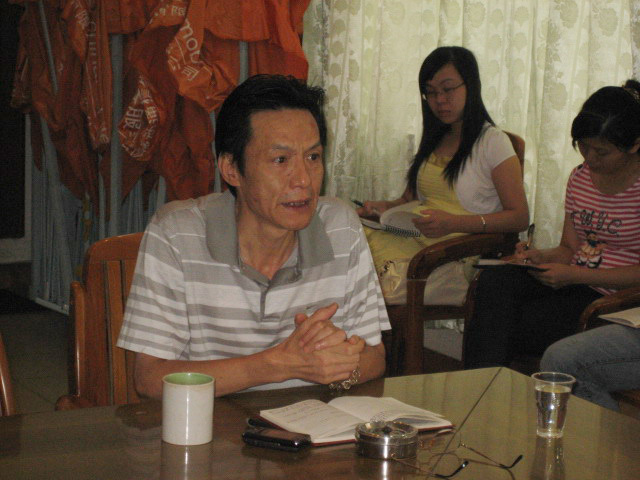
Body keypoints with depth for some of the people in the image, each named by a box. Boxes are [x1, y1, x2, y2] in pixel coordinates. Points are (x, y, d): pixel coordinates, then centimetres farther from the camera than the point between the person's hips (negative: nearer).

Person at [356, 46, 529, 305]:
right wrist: (383, 207, 4)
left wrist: (454, 223, -19)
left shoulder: (493, 142, 2)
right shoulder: (434, 140, 23)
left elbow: (519, 217, -6)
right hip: (416, 242, 6)